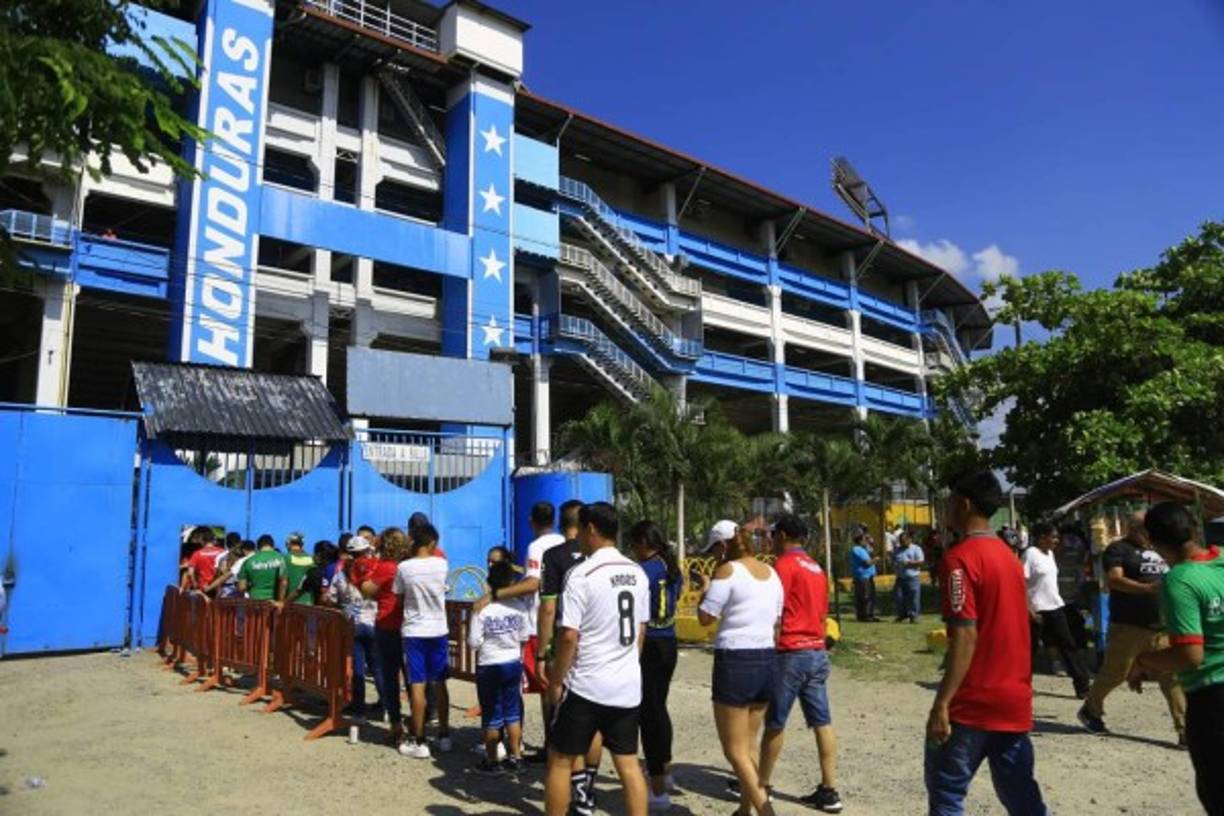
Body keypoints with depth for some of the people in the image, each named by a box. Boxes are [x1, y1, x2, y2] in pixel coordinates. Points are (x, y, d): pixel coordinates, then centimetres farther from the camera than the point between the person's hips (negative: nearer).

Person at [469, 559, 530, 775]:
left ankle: (492, 762, 17)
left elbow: (473, 642, -15)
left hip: (489, 666, -3)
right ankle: (515, 758, 21)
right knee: (512, 712, 15)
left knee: (491, 715, 8)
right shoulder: (520, 606, -7)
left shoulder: (482, 609, -17)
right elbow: (524, 637, 1)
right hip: (513, 663, 3)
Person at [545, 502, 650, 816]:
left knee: (560, 760, 11)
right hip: (628, 686, 6)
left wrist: (556, 681, -6)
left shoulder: (581, 574, -16)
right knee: (628, 763, 13)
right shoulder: (637, 573, 5)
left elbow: (569, 637, -17)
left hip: (586, 686, -6)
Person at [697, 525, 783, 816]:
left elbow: (705, 617, -10)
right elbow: (776, 619, 15)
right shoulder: (772, 573, 10)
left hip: (736, 661, -8)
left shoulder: (728, 570, -12)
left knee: (735, 751, 1)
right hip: (767, 659, 8)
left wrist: (705, 591, 5)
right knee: (749, 746, 20)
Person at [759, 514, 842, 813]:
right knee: (822, 722, 7)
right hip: (817, 652, 8)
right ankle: (829, 791, 10)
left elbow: (775, 612, -14)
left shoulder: (784, 564, -11)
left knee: (775, 723, 4)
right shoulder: (817, 568, 14)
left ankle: (761, 785, 16)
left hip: (790, 653, -8)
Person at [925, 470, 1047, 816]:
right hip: (1014, 699, 8)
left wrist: (941, 704, -20)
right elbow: (1012, 621, 17)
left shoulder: (961, 557, -16)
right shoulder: (1008, 555, 11)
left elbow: (965, 636, -21)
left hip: (974, 702, -8)